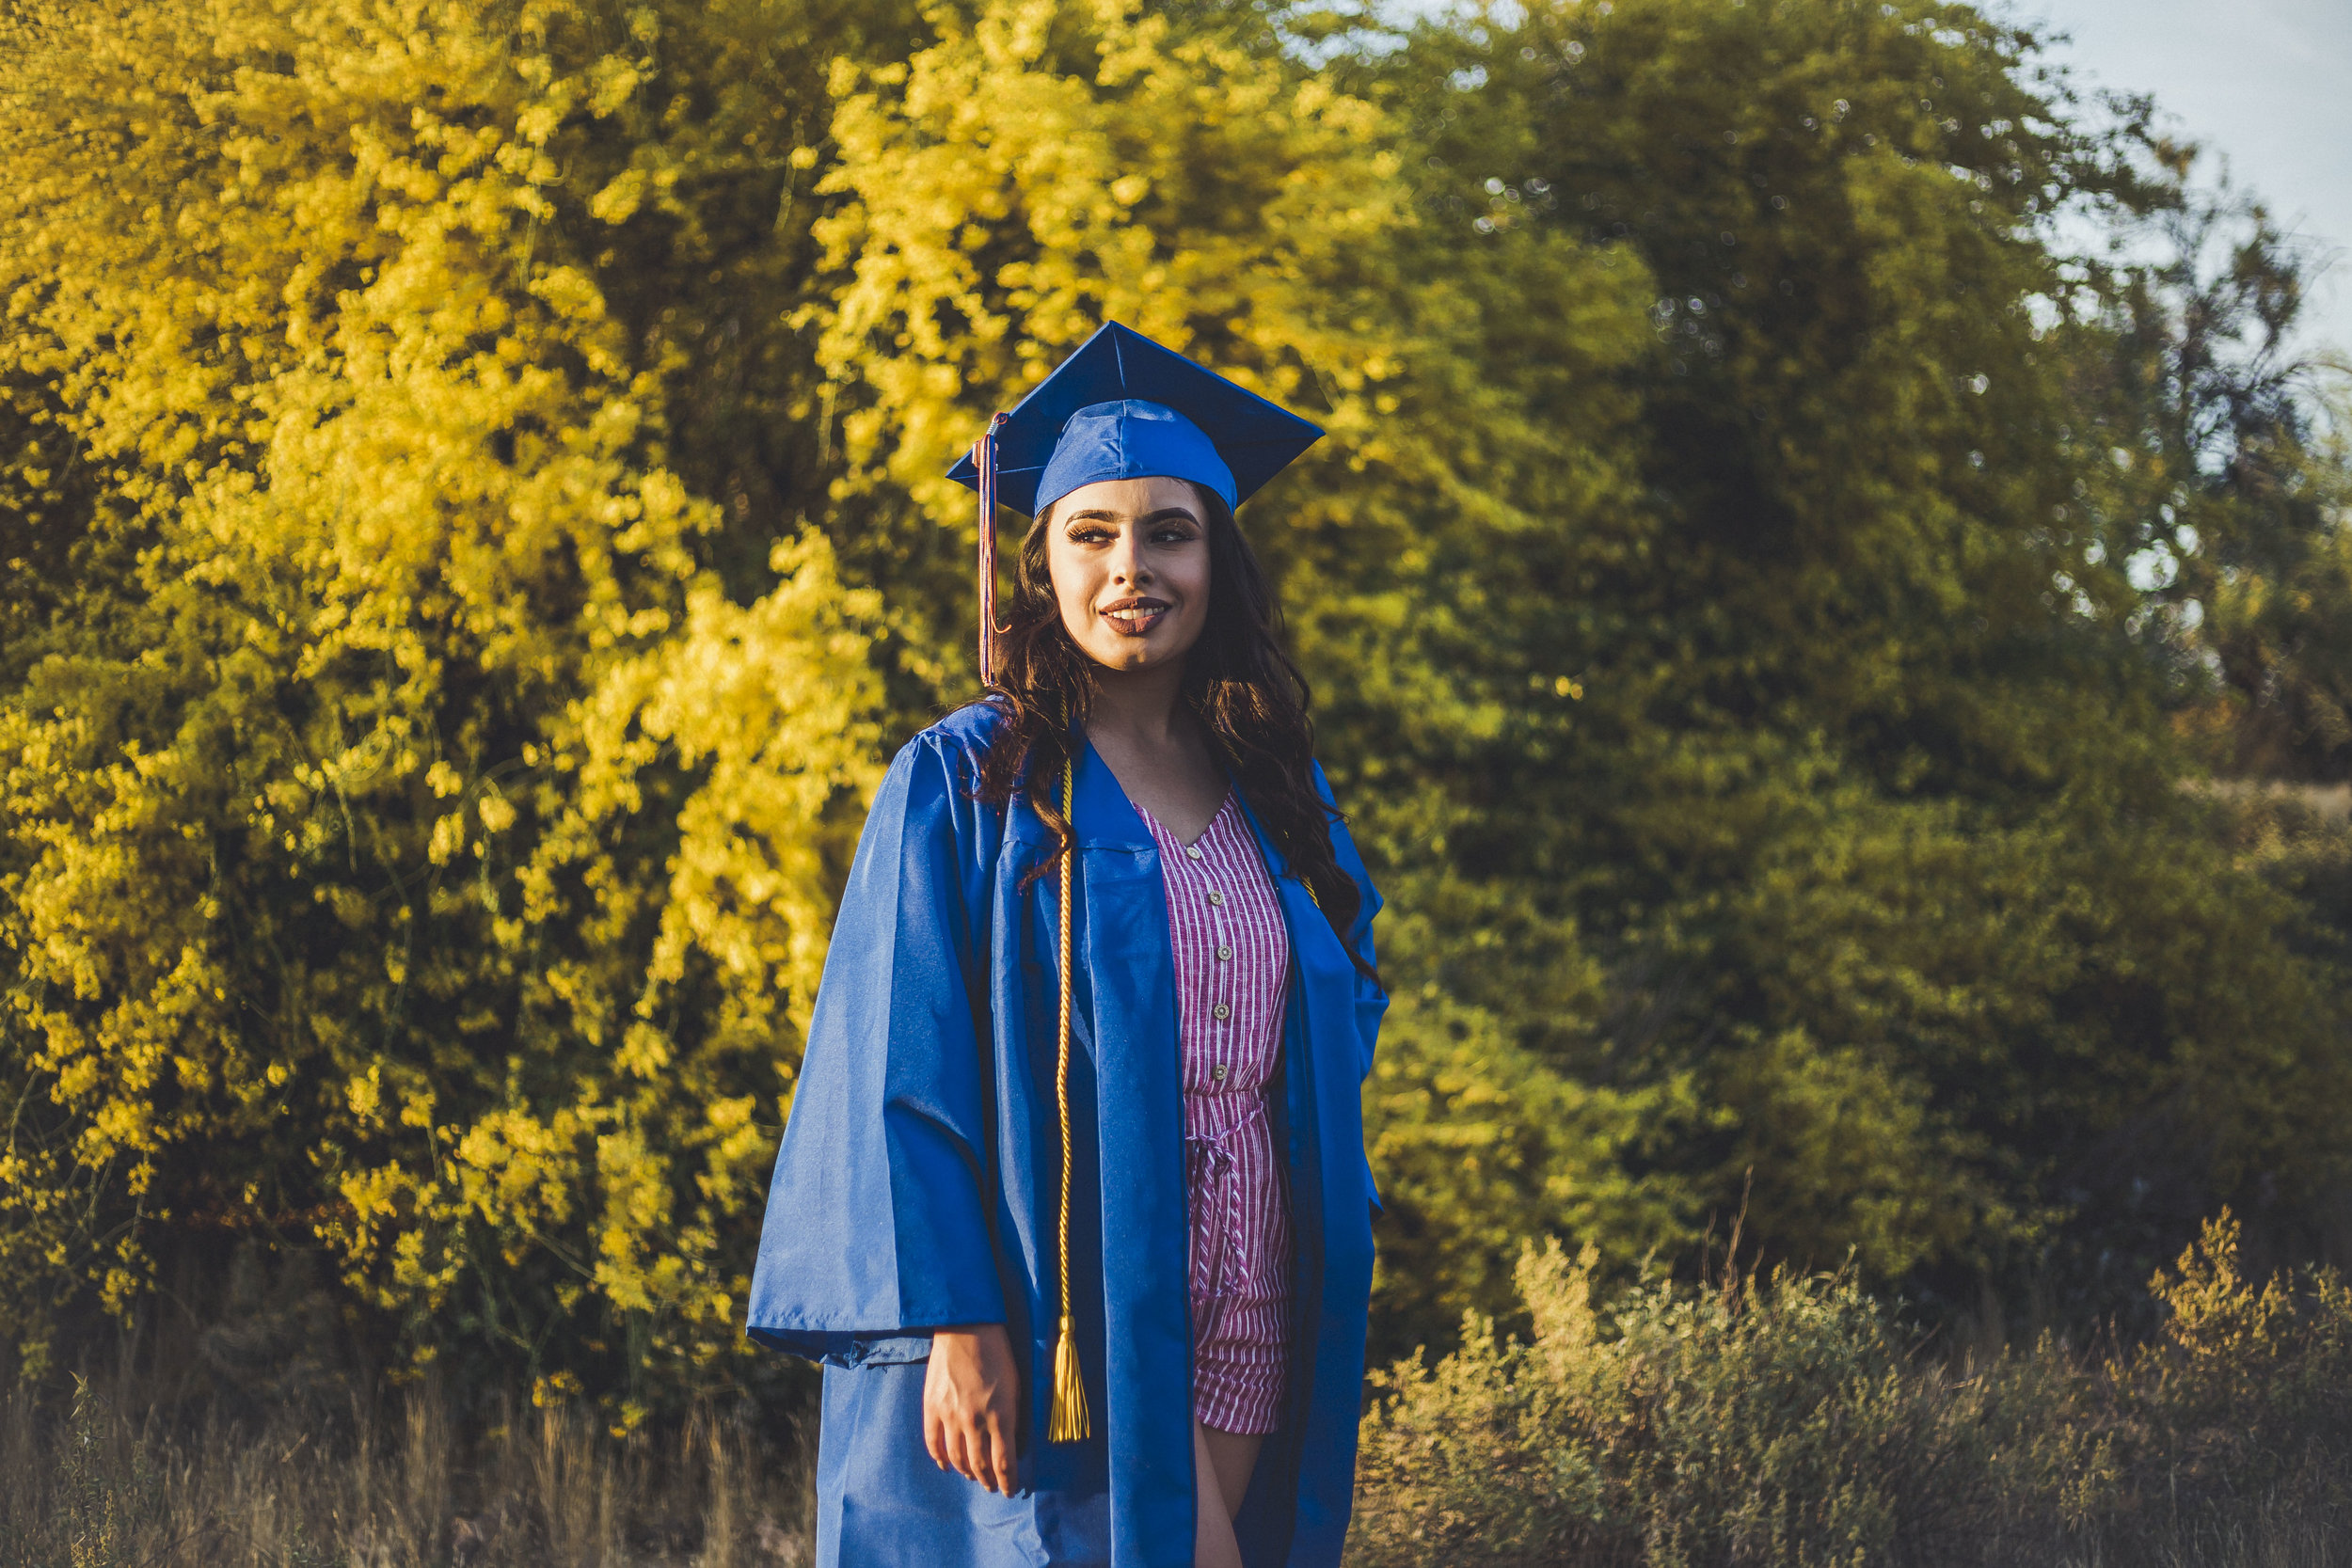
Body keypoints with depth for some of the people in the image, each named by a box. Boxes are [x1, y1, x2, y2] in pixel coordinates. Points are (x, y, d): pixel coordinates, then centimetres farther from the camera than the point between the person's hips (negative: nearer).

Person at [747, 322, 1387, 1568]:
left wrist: (1337, 1355, 13)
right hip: (1058, 1337, -5)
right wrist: (953, 1323, -17)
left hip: (1241, 1345, 5)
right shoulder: (961, 786, -3)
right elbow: (897, 1075, -7)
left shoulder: (1282, 808, 13)